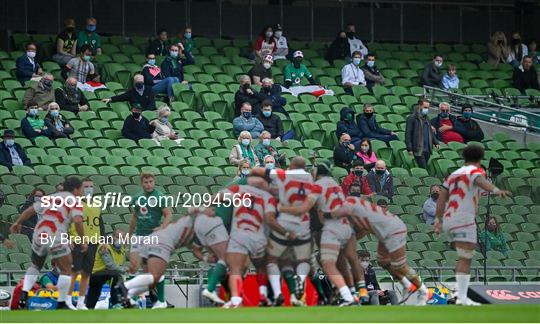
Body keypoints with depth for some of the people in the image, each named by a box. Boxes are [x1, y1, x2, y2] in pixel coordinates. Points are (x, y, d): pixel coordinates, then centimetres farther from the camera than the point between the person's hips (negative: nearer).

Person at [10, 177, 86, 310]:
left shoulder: (51, 198, 20)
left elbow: (31, 209, 23)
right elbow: (77, 220, -15)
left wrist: (17, 223, 36)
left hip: (39, 235, 6)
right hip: (56, 238, -5)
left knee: (35, 266, 25)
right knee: (66, 271, 9)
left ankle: (23, 295, 9)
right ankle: (61, 304, 5)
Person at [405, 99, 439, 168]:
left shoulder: (426, 118, 17)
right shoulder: (412, 118, -6)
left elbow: (430, 132, 26)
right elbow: (408, 134, -9)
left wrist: (436, 142, 11)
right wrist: (409, 149, -15)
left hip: (427, 149, 7)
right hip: (418, 149, -7)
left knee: (424, 168, 7)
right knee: (423, 168, -12)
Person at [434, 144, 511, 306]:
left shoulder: (454, 174, 22)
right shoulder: (475, 171, 1)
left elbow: (441, 198, 17)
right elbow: (481, 181, -23)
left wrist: (438, 220, 20)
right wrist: (496, 190, -41)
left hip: (448, 221, 8)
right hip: (464, 221, -8)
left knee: (464, 258, 19)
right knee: (465, 259, -14)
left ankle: (461, 294, 14)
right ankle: (462, 298, -24)